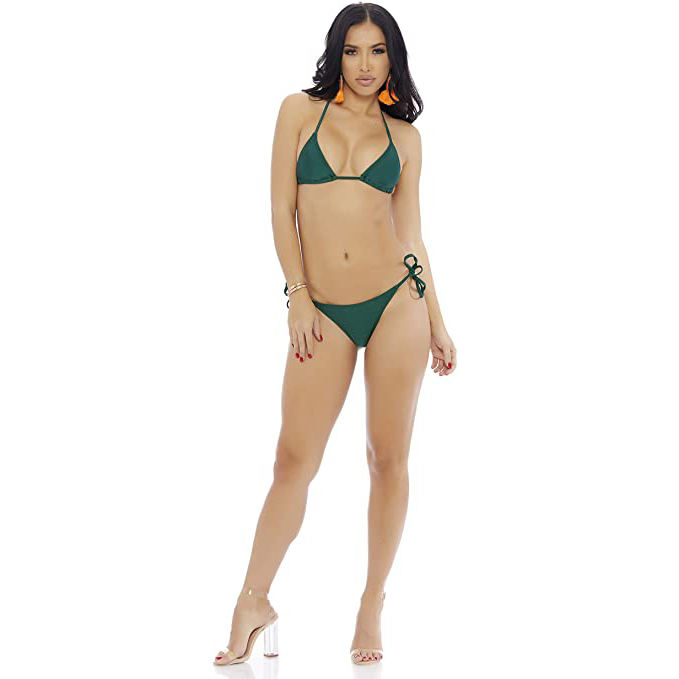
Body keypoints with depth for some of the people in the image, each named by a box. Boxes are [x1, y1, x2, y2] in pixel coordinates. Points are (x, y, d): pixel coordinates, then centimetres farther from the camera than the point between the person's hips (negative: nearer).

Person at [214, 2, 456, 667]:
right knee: (294, 459, -1)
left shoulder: (403, 135, 10)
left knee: (388, 458, 4)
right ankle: (253, 603, 13)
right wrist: (298, 296, -5)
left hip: (397, 300, 1)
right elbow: (283, 208, 3)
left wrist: (437, 324, 8)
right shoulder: (301, 110, 7)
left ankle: (372, 605, 17)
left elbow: (410, 233, 11)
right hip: (322, 312, -1)